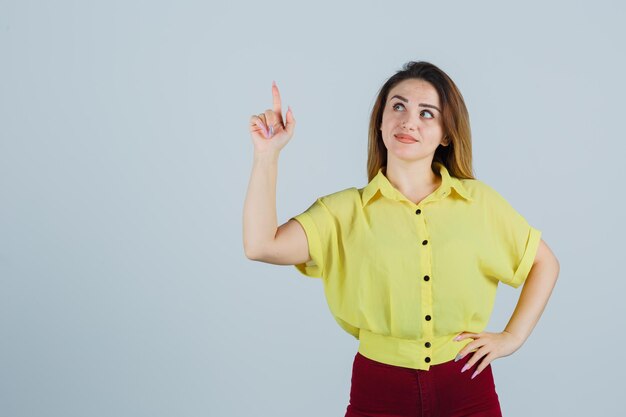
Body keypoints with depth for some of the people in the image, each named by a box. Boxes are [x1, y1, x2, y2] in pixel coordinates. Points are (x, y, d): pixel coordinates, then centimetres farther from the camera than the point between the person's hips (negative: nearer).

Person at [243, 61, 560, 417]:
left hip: (466, 387, 1)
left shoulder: (479, 201, 0)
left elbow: (545, 263, 12)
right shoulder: (345, 210, -3)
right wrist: (267, 153, -16)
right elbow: (261, 246, -17)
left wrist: (513, 336, 4)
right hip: (378, 388, 0)